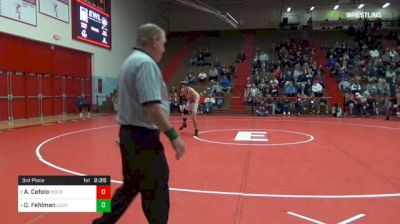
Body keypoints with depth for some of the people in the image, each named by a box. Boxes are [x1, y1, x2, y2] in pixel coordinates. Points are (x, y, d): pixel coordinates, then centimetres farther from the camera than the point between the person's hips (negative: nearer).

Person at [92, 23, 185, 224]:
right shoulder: (146, 63, -16)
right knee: (156, 191, 3)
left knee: (131, 186, 21)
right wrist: (173, 136, -20)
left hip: (130, 134, 10)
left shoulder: (131, 61, 16)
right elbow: (152, 107, -26)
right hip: (142, 137, -10)